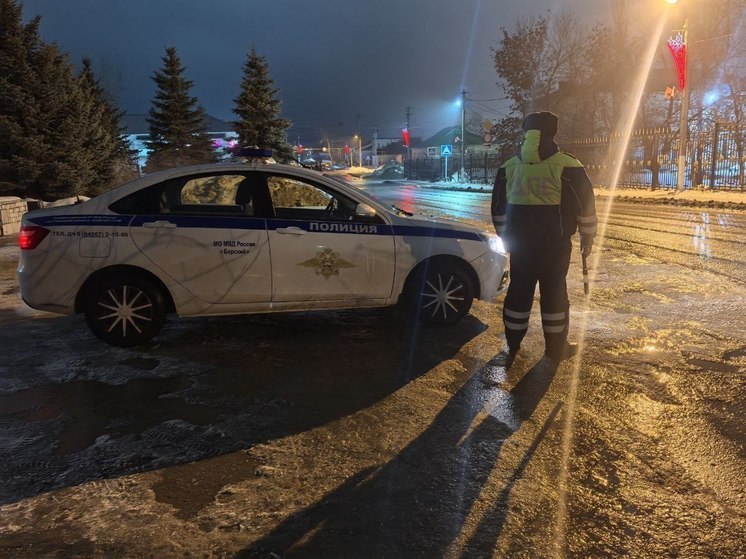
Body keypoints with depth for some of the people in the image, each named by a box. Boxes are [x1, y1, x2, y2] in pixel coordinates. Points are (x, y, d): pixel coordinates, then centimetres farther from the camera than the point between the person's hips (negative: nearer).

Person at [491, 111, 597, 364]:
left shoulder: (508, 167, 5)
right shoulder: (567, 166, -7)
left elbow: (498, 209, 13)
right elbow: (585, 205, -2)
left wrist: (506, 238, 24)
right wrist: (587, 238, 11)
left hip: (519, 243, 3)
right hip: (554, 244, -3)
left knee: (519, 290, 12)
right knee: (554, 293, 8)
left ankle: (512, 346, 20)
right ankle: (555, 349, 17)